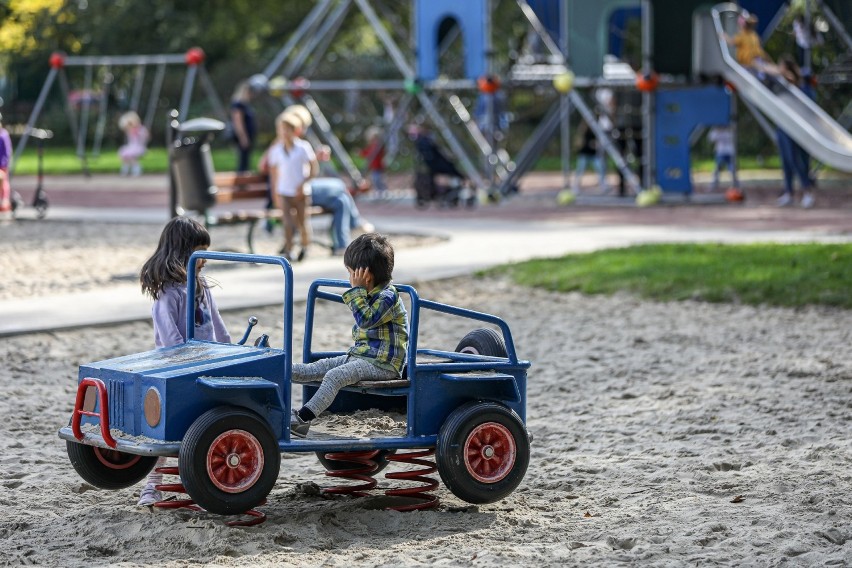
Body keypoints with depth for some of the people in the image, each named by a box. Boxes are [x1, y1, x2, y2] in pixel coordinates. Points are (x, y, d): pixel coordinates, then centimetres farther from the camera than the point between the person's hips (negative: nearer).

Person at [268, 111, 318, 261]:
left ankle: (305, 248, 29)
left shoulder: (303, 147, -9)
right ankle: (287, 250, -9)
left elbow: (314, 169, -5)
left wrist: (303, 184, -16)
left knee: (302, 222, 8)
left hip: (301, 192, -2)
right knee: (287, 221, -11)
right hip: (284, 192, 2)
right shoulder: (276, 150, 0)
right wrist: (275, 194, 7)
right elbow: (274, 172, 9)